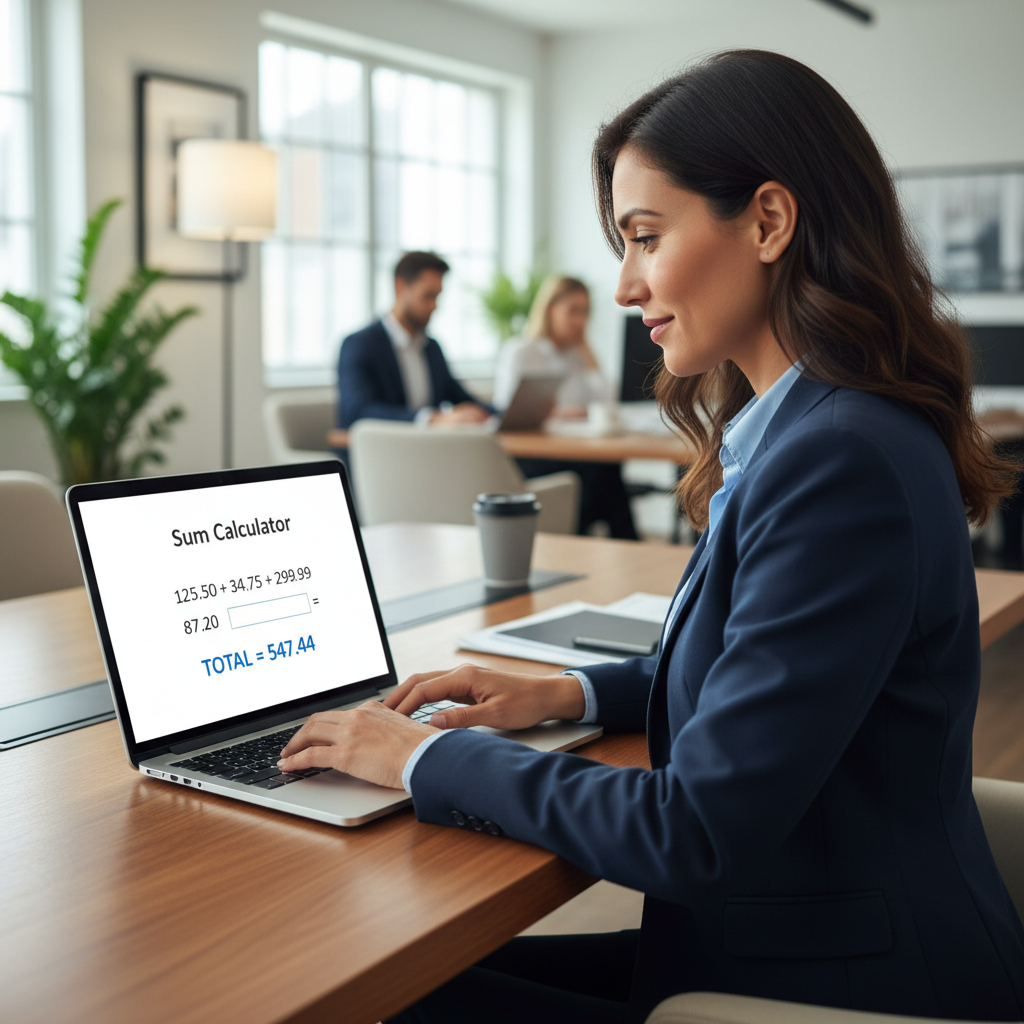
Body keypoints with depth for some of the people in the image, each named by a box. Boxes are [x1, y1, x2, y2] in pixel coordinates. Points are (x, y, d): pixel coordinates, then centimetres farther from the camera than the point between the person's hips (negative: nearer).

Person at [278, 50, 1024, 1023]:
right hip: (769, 933, 8)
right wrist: (573, 694, 5)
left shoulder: (841, 461, -26)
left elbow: (698, 835, -26)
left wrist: (432, 758, -14)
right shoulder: (808, 432, 5)